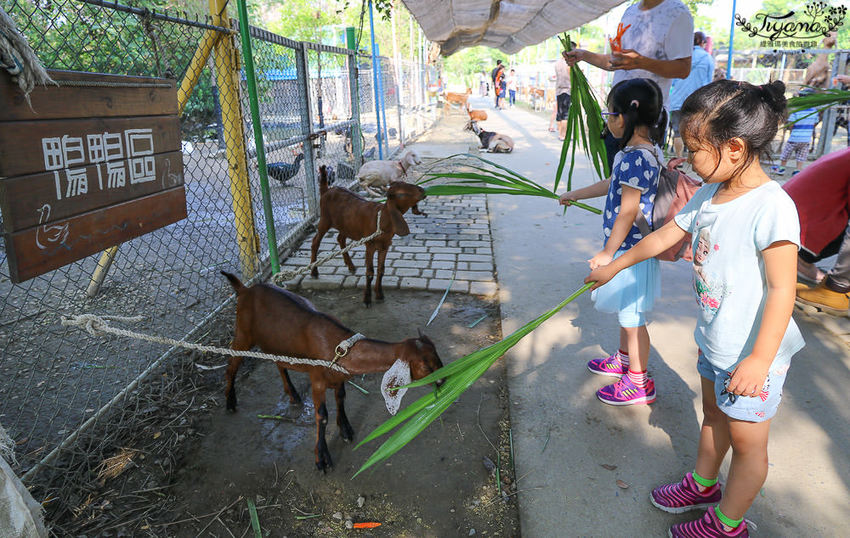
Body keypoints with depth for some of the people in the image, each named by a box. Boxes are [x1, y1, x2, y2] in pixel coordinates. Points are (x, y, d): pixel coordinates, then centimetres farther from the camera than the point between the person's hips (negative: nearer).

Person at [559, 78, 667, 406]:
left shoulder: (636, 157, -25)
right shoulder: (645, 151, 7)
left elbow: (628, 212, -23)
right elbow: (612, 184, 22)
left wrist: (608, 253, -16)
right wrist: (576, 195, 33)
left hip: (630, 251, -10)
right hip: (632, 247, 10)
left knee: (632, 317, 4)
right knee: (627, 313, 24)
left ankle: (639, 382, 19)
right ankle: (624, 360, 43)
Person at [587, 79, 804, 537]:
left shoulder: (771, 206, -26)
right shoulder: (708, 195, -1)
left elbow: (782, 289, -27)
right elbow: (664, 236, 13)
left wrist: (759, 359, -29)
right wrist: (613, 268, 22)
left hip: (753, 353, -8)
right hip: (714, 340, 8)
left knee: (746, 440, 11)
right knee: (713, 414, 27)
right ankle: (703, 484, 50)